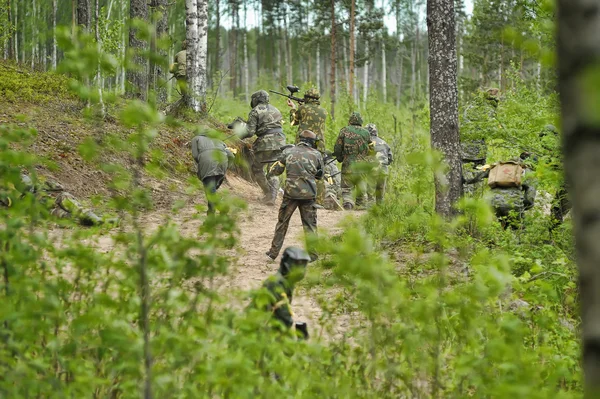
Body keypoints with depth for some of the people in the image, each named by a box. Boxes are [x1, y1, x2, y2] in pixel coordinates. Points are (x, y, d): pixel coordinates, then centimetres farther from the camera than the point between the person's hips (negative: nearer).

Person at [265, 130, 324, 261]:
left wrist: (270, 172, 31)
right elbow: (320, 175, 12)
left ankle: (273, 252, 15)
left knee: (282, 223, 12)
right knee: (310, 224, 8)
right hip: (309, 194, -1)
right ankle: (312, 253, 6)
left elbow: (276, 171, 9)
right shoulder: (316, 155, 1)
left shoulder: (288, 152, 2)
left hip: (291, 192, 1)